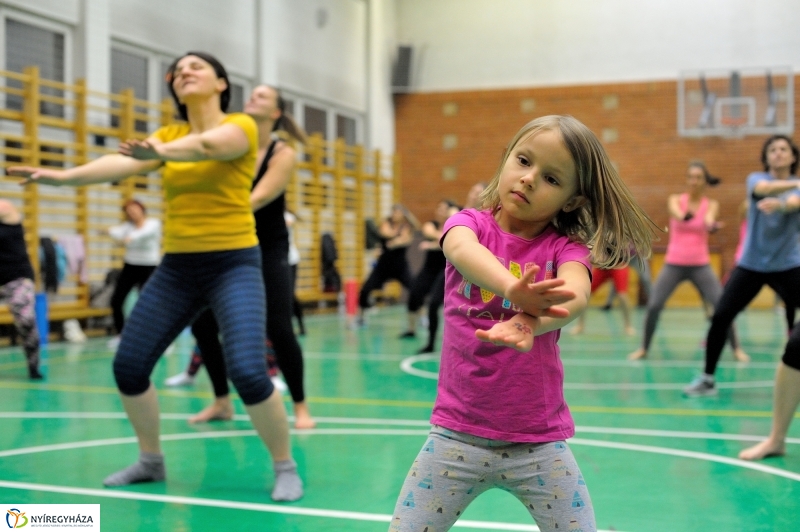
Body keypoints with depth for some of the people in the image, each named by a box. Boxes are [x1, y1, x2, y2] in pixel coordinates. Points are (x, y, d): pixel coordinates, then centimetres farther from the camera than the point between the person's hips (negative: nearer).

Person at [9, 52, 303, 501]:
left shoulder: (241, 126, -6)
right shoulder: (169, 134, 9)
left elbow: (205, 145, -29)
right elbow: (124, 163, -9)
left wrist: (162, 152, -50)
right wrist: (66, 175, -27)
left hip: (234, 263, -6)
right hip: (177, 266, 6)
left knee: (248, 371, -21)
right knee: (128, 365, 3)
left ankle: (286, 468, 1)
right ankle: (151, 461, 26)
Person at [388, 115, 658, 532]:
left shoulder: (565, 246, -3)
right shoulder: (471, 223, -3)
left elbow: (575, 294, -26)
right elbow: (460, 248, -28)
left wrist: (528, 323, -49)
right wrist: (513, 289, -50)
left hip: (539, 442, 0)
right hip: (456, 433, 0)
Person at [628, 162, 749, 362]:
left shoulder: (711, 204, 1)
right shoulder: (675, 200, 0)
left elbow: (709, 220, -22)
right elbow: (677, 214, -24)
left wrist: (711, 224, -48)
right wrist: (684, 216, -50)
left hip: (700, 265, 0)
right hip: (674, 264, 0)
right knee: (653, 306, -9)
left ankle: (736, 348, 6)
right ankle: (644, 348, 9)